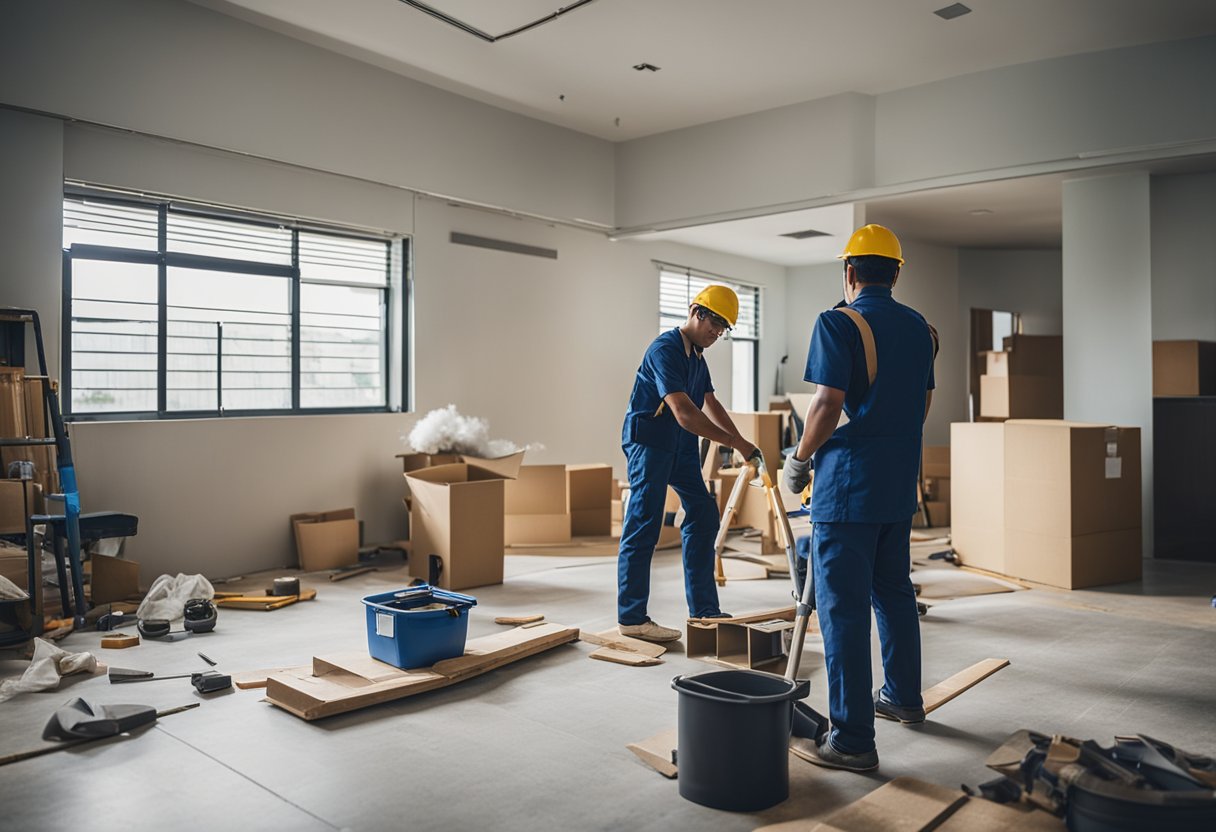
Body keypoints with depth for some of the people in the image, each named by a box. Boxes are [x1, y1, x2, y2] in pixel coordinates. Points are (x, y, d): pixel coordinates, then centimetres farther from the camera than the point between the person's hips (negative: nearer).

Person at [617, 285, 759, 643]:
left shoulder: (697, 355, 12)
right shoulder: (665, 350, -18)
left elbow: (710, 404, 17)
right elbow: (684, 414, -27)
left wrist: (743, 444, 6)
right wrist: (736, 443, -24)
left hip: (680, 445, 10)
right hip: (648, 441, -10)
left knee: (703, 516, 10)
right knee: (643, 526, -7)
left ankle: (703, 610, 19)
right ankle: (631, 617, 1)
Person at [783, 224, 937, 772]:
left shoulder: (840, 323, -11)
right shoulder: (919, 328, 11)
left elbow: (828, 403, -19)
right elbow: (923, 403, 18)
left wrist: (799, 461, -5)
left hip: (848, 486, -8)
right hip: (899, 485, 8)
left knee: (843, 608, -4)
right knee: (893, 591, 22)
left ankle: (852, 739, 0)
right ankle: (903, 697, 37)